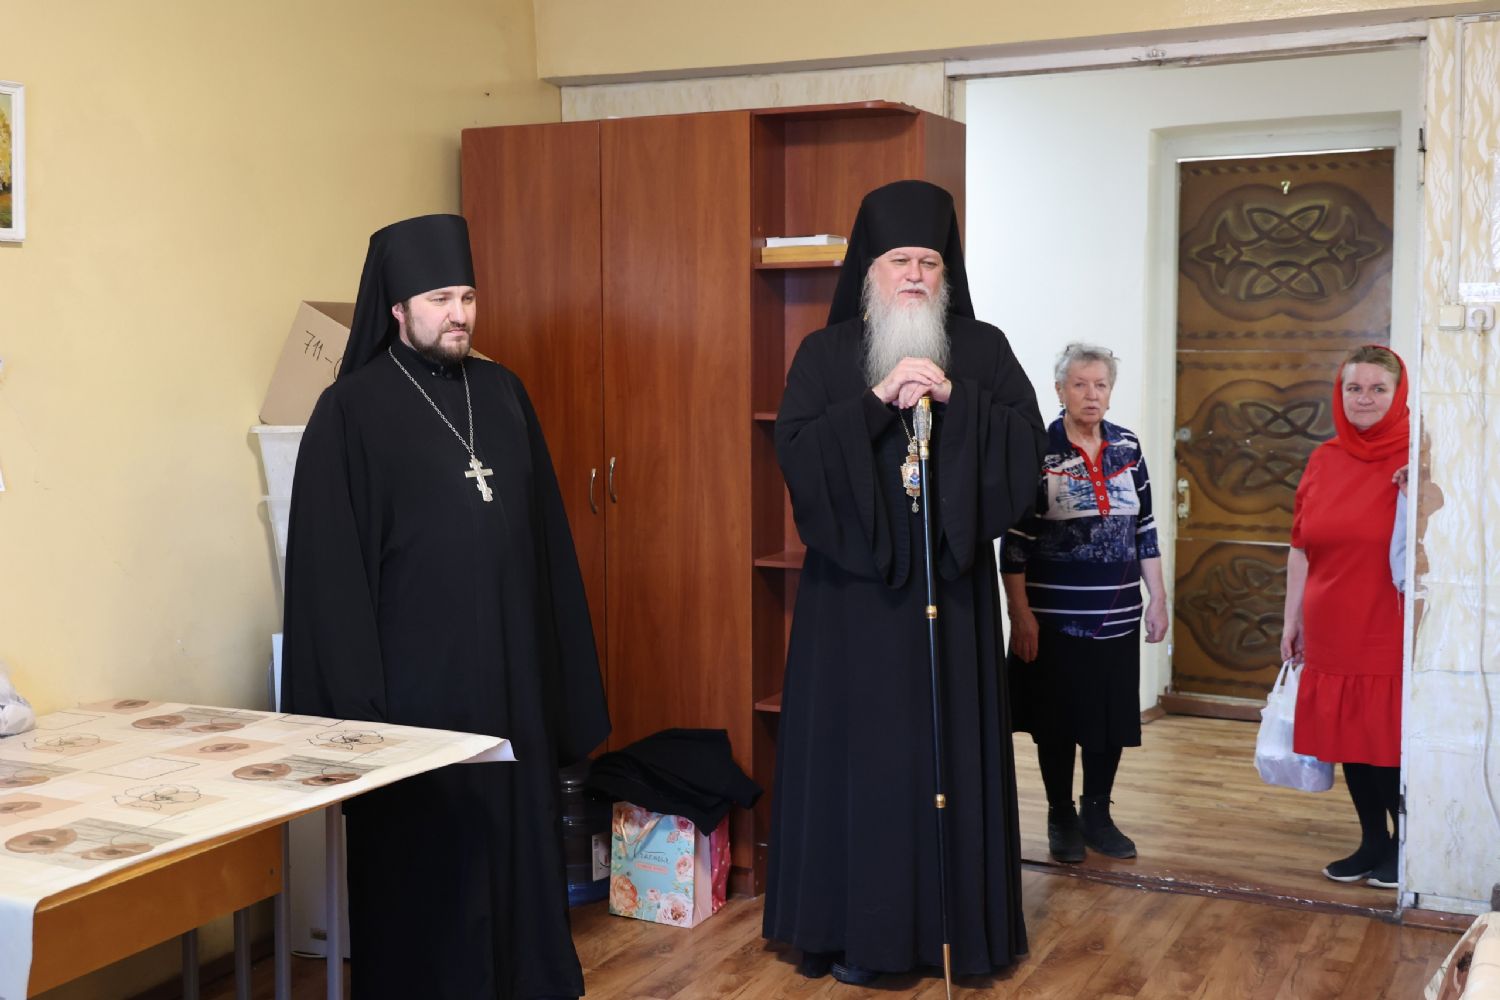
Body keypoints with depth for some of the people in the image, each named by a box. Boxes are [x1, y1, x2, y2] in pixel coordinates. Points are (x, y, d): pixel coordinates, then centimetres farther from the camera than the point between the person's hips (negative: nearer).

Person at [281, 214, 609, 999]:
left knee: (515, 836, 12)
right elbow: (331, 569, -9)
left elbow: (544, 534, 12)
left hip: (509, 664, 5)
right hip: (414, 675, -5)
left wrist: (555, 660, 9)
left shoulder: (502, 394, 9)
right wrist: (356, 698, -13)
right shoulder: (352, 411, -7)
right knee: (423, 856, 5)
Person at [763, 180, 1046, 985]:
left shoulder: (982, 349, 7)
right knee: (858, 749, 1)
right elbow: (795, 450, -9)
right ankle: (855, 928, 12)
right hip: (853, 584, -1)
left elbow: (1025, 441, -4)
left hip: (949, 580, 1)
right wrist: (878, 402, -18)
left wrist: (954, 399, -17)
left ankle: (956, 921, 17)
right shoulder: (825, 354, 4)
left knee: (949, 746, 4)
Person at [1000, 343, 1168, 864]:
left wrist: (1158, 598, 7)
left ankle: (1096, 814, 25)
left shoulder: (1128, 447, 6)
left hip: (1117, 614, 4)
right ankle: (1061, 819, 21)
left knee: (1111, 718, 10)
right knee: (1057, 721, 6)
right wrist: (1020, 613, -13)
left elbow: (1145, 529, 10)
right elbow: (1015, 540, -10)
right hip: (1055, 615, -4)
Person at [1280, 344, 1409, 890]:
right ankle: (1373, 842, 27)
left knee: (1392, 743, 1)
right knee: (1348, 739, 12)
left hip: (1392, 636, -5)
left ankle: (1402, 846, 19)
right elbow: (1301, 547, 11)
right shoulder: (1324, 460, 7)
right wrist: (1292, 618, 11)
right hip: (1332, 634, 5)